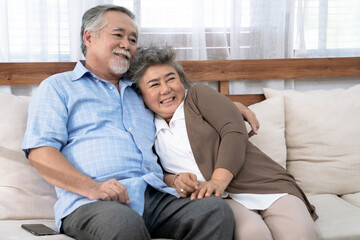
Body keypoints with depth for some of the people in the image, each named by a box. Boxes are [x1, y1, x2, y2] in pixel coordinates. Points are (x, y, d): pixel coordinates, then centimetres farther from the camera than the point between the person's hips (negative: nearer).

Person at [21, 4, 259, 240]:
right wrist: (91, 187, -16)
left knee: (217, 210, -24)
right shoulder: (57, 87, 15)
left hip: (155, 195, 5)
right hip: (92, 203, -4)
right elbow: (40, 151, 0)